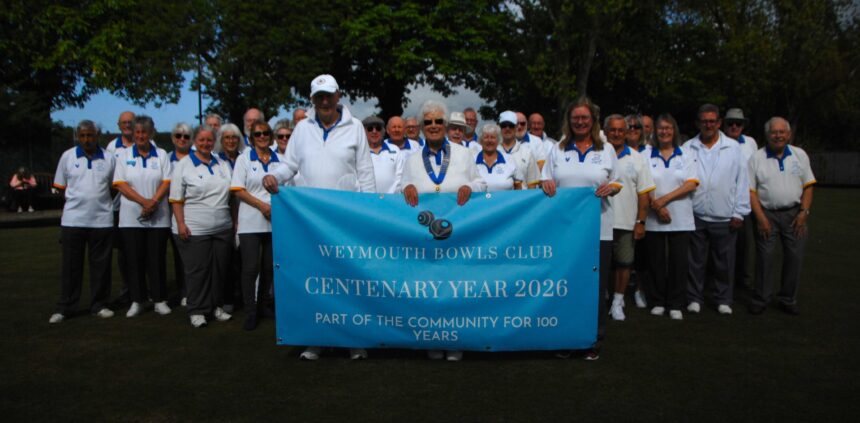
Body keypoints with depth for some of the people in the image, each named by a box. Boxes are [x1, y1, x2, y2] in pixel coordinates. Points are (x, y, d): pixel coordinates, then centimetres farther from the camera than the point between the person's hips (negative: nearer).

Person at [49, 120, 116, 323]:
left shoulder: (108, 159, 4)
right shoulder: (67, 156, 4)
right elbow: (61, 187, 9)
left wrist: (99, 200, 3)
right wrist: (79, 199, 6)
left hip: (102, 220, 0)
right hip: (73, 220, 0)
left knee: (100, 265, 6)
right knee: (71, 265, 6)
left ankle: (99, 306, 17)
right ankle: (64, 308, 15)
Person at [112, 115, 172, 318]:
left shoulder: (161, 155, 7)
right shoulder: (124, 155, 7)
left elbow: (166, 182, -1)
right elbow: (120, 184, -2)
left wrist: (153, 202, -16)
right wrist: (143, 201, -15)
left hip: (158, 217, 0)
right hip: (131, 217, 0)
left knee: (156, 259, 2)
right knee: (135, 260, 4)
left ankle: (160, 300, 10)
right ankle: (137, 301, 13)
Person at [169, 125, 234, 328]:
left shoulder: (223, 165, 12)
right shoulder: (183, 165, 0)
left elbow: (231, 194, 17)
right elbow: (176, 199, -4)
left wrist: (234, 221, 11)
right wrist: (181, 224, -13)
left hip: (223, 228, 5)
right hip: (195, 229, -4)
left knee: (220, 269, 10)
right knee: (197, 270, 0)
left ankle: (216, 306, 23)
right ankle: (196, 311, 10)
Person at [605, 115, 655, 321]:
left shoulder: (637, 159, 6)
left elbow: (644, 193, 5)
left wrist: (641, 222, -1)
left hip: (626, 222, 2)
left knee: (623, 263, 8)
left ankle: (617, 302, 21)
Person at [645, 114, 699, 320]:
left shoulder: (685, 155, 8)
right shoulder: (647, 156, 6)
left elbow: (692, 184, -3)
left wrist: (665, 199, -12)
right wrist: (656, 206, -13)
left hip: (681, 219, 0)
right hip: (654, 219, 0)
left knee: (679, 262, 0)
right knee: (656, 261, 4)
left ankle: (675, 305, 10)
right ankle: (657, 302, 15)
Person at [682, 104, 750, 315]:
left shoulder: (733, 148, 5)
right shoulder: (688, 148, 6)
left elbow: (742, 181, 3)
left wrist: (739, 213, -1)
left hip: (724, 217, 0)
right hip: (695, 216, 0)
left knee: (724, 262, 8)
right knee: (695, 261, 7)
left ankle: (723, 300, 21)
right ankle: (694, 298, 19)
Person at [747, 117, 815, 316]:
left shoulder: (800, 155, 6)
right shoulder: (757, 158, -1)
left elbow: (808, 186, 7)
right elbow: (750, 191, -4)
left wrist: (804, 212, -4)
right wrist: (760, 217, -11)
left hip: (794, 213, 2)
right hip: (767, 214, -2)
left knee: (795, 257, 4)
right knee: (765, 257, -1)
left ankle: (788, 300, 18)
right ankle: (761, 299, 10)